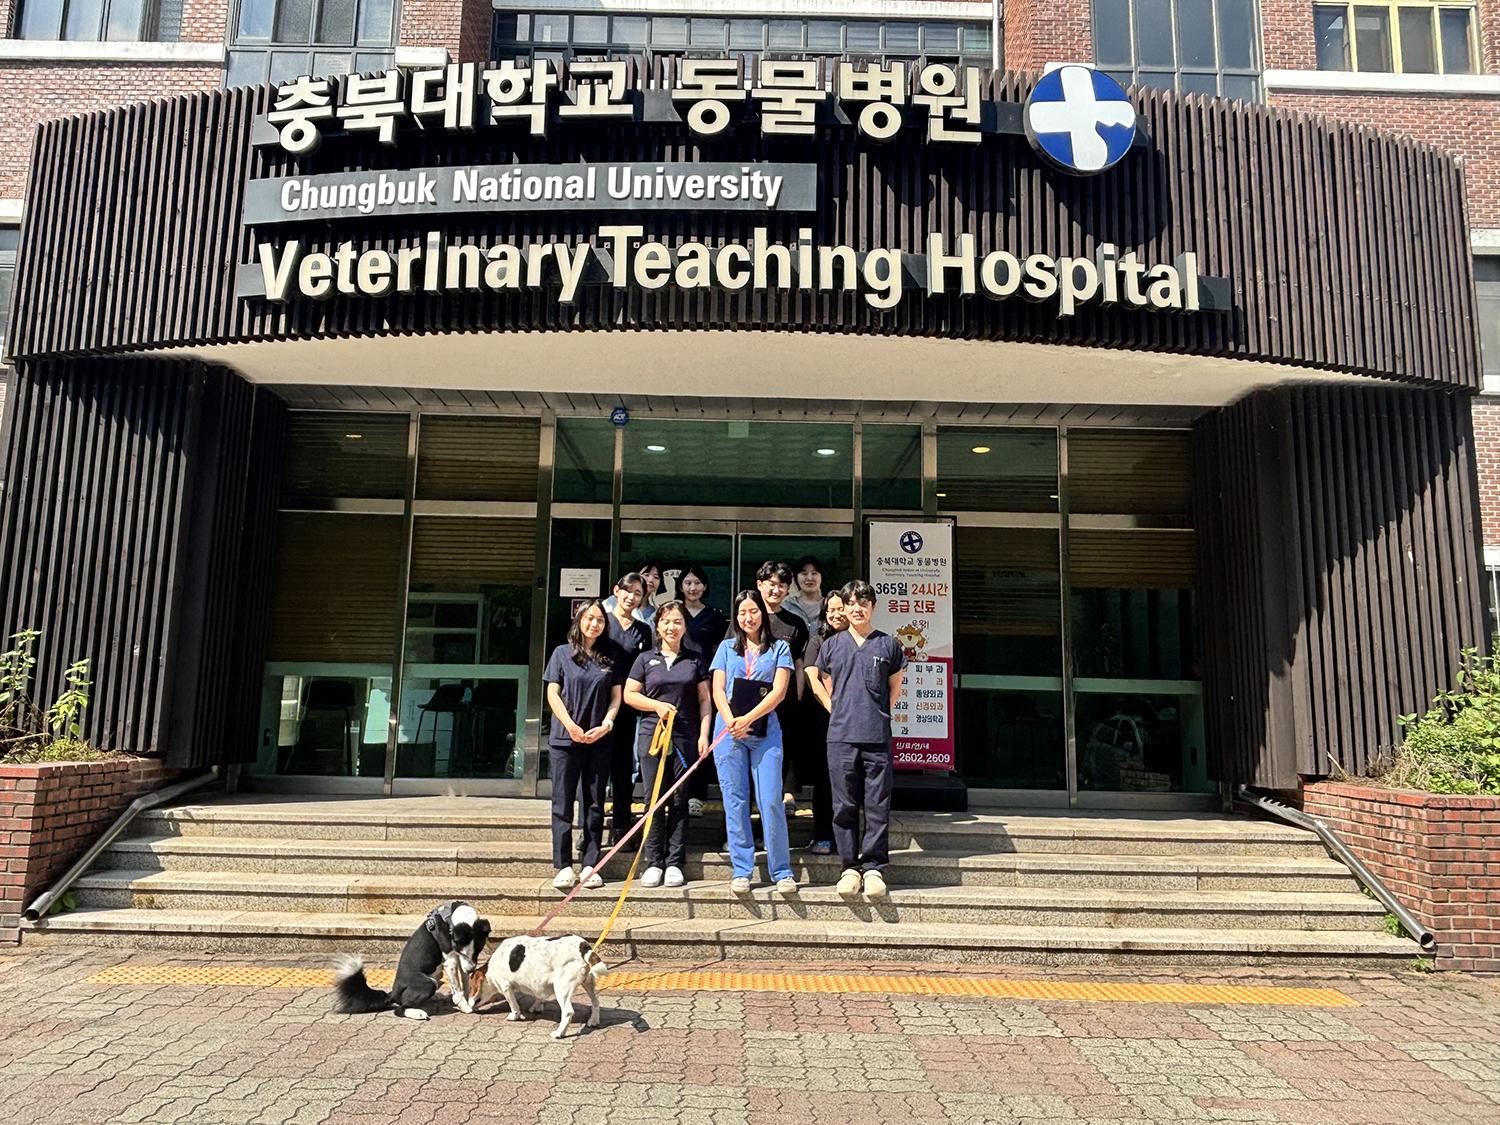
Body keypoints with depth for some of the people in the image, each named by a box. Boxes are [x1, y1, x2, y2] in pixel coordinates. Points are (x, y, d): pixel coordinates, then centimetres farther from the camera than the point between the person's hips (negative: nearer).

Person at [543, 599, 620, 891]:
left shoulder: (609, 659, 11)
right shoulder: (562, 653, 6)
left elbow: (616, 696, 9)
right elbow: (553, 693, 1)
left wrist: (606, 725, -8)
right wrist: (571, 727, -10)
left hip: (599, 740, 2)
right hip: (565, 738, -2)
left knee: (595, 803, 4)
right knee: (563, 802, -1)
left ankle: (591, 865, 9)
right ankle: (563, 866, 4)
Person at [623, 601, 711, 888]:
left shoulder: (696, 660, 10)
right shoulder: (646, 659, 9)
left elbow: (704, 700, 9)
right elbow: (629, 694, 8)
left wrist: (704, 735, -1)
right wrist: (657, 705, -7)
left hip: (685, 738, 0)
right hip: (652, 735, 0)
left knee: (679, 800, 2)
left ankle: (675, 863, 9)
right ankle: (654, 862, 9)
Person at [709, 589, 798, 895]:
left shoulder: (779, 648, 9)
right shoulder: (727, 647, 14)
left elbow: (779, 692, -2)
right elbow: (718, 689, 6)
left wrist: (747, 719, -13)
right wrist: (731, 722, -12)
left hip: (765, 732, -1)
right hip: (729, 730, 2)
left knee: (771, 802, -6)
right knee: (735, 801, 3)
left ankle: (782, 872, 3)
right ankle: (741, 870, 10)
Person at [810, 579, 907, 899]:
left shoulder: (889, 644, 8)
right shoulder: (832, 645, 11)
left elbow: (895, 688, 16)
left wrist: (878, 715, 11)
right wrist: (840, 713, 9)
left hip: (878, 738, -1)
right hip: (841, 737, 1)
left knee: (877, 806, 1)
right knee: (844, 805, 4)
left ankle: (873, 866, 10)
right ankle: (850, 866, 13)